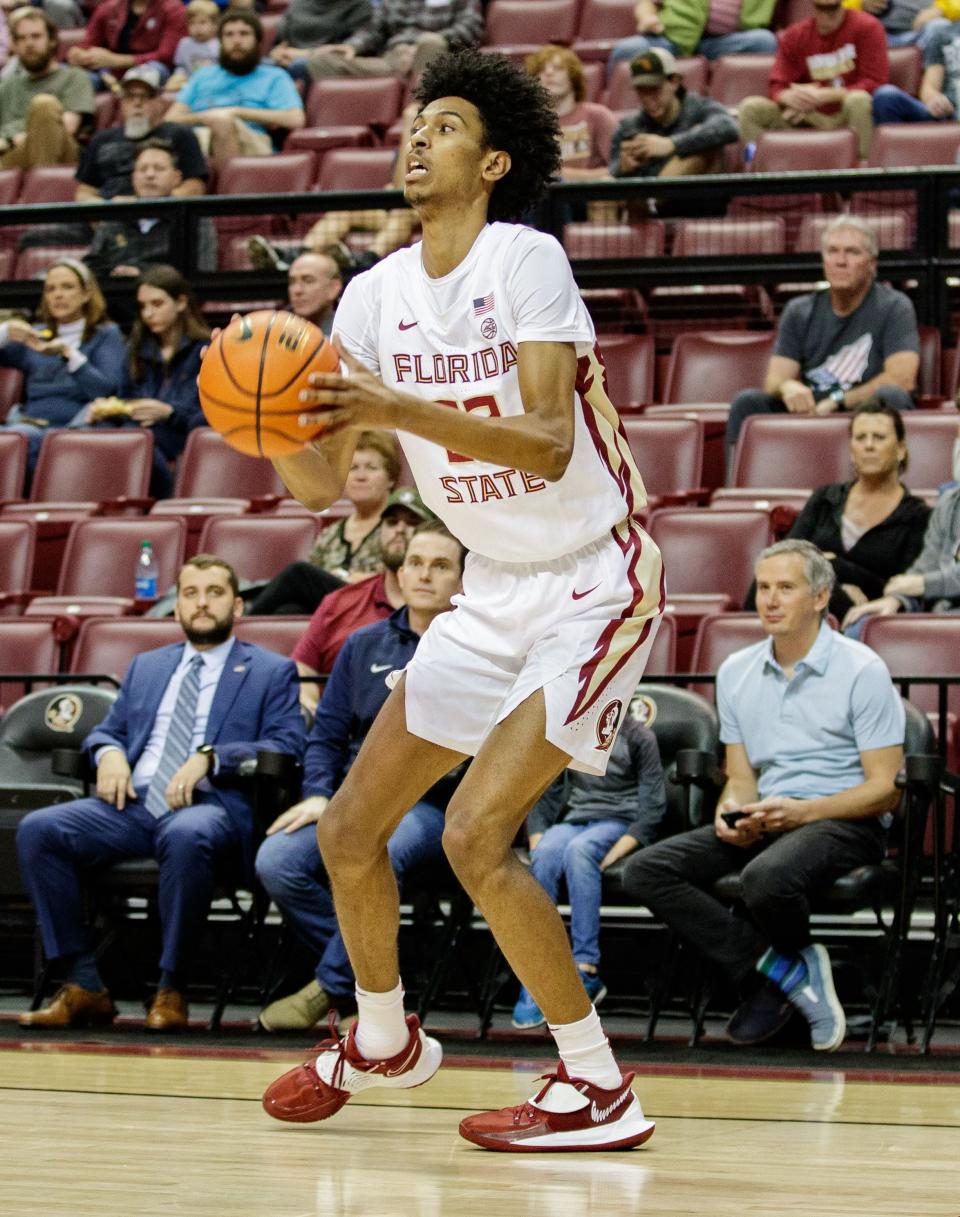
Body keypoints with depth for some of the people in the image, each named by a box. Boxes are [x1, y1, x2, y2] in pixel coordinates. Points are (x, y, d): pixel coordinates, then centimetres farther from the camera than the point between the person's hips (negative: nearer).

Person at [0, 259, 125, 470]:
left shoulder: (107, 335, 14)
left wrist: (69, 354, -16)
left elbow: (107, 390, -3)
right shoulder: (35, 337, 28)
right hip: (31, 427, 4)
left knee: (20, 436, -38)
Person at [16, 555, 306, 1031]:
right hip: (135, 806, 5)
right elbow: (106, 731, 29)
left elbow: (286, 749, 0)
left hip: (214, 807, -5)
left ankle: (171, 991, -28)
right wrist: (109, 753, 2)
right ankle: (83, 987, -19)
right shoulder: (146, 667, 28)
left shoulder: (271, 673, 13)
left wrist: (210, 757, -14)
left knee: (186, 835, -42)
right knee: (38, 829, -21)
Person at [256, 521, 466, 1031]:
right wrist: (318, 794, 0)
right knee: (276, 861, -26)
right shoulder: (364, 645, 17)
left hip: (431, 804, -4)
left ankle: (334, 987, -19)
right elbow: (326, 734, 17)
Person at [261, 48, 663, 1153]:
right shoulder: (375, 295, 3)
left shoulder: (525, 261, -17)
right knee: (348, 830, 8)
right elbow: (321, 481, 3)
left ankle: (599, 1092, -8)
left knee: (475, 833, -20)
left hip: (593, 585, -7)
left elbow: (549, 445, -27)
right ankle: (383, 1041, 33)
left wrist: (397, 409, -37)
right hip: (493, 596, 7)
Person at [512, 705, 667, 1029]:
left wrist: (609, 857, -17)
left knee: (579, 849, -36)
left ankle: (587, 970, -40)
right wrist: (537, 847, -7)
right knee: (546, 856, -32)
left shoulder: (638, 737, 1)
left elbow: (652, 809, -4)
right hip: (572, 820, 3)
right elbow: (542, 798, 12)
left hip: (619, 825, -3)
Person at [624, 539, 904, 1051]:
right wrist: (731, 813, -9)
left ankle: (785, 970, -2)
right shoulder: (736, 672, 12)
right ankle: (785, 971, -19)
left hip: (845, 821, -6)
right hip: (765, 819, 6)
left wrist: (801, 812, -21)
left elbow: (884, 789, -8)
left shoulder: (862, 671, -6)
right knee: (646, 870, -16)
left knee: (766, 877, -39)